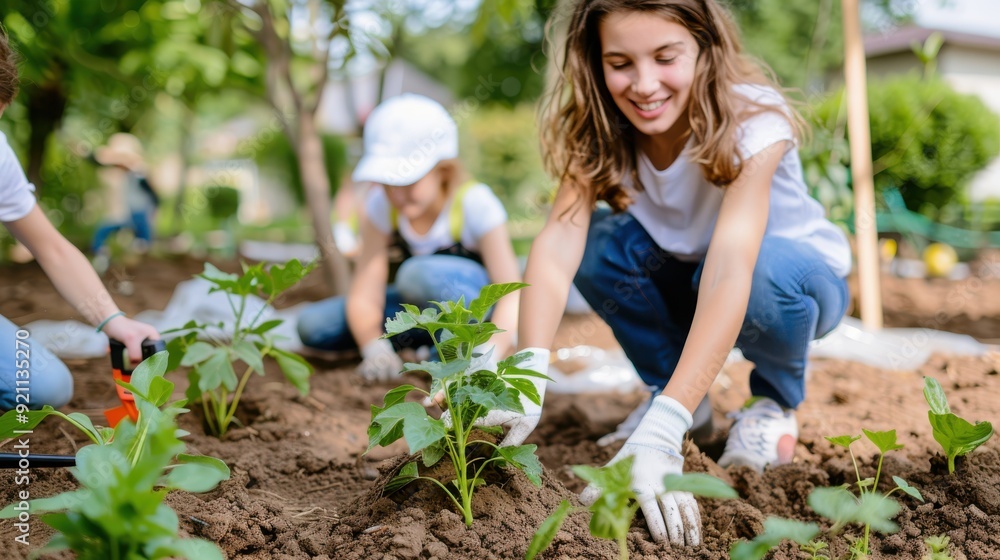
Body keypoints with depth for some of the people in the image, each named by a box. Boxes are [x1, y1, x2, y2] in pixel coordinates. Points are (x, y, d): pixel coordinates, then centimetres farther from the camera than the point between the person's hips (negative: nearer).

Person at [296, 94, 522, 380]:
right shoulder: (381, 206, -11)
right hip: (430, 306, 6)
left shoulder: (474, 203, -22)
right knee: (311, 324, -12)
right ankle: (429, 336, -10)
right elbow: (364, 294, -16)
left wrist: (488, 355, -43)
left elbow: (513, 292, -28)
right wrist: (374, 347, -35)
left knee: (422, 273, -38)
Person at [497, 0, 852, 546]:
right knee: (598, 241, -26)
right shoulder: (599, 129, -19)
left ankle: (774, 400, -5)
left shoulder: (752, 119, -31)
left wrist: (662, 431, -56)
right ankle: (666, 388, -2)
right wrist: (528, 374, -50)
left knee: (763, 267, -38)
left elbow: (731, 265, -45)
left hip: (801, 278, -3)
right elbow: (558, 240, -33)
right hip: (685, 280, 3)